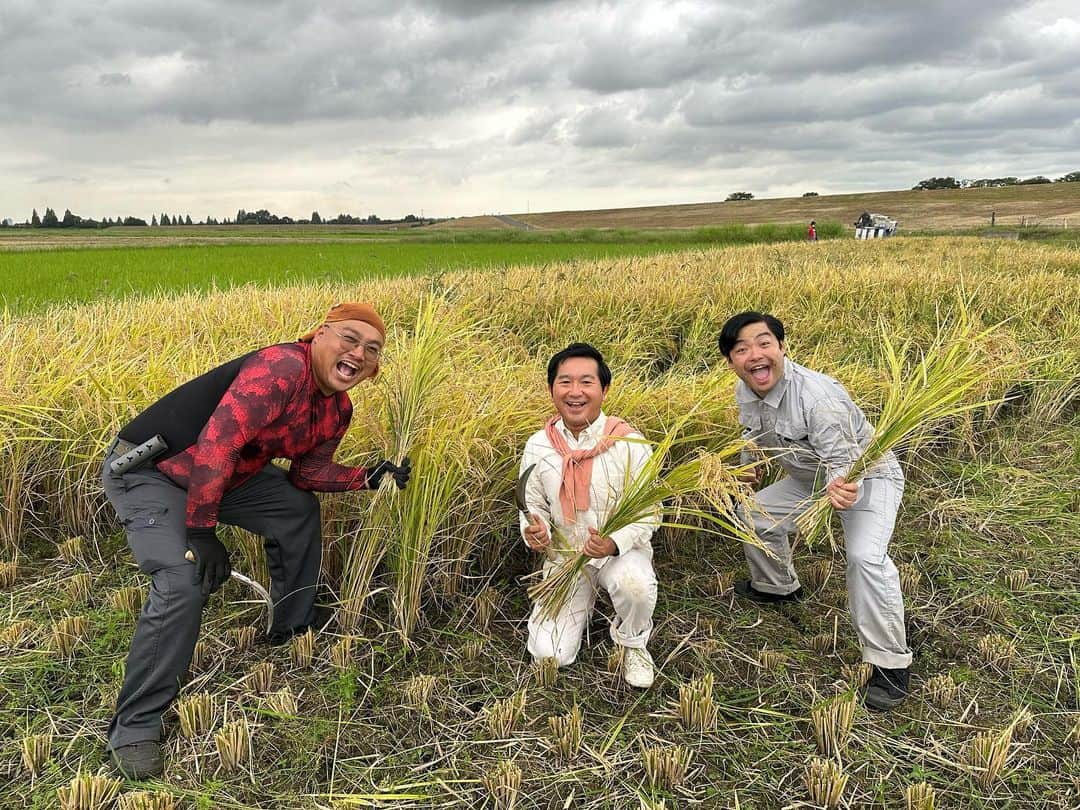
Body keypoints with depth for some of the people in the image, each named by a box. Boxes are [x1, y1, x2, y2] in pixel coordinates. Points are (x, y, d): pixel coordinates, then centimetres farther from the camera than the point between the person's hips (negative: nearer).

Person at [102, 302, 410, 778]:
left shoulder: (337, 410, -1)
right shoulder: (280, 370, -31)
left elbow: (308, 472, 9)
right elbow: (216, 444, -35)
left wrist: (368, 478, -6)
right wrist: (202, 532, -28)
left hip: (224, 474, 9)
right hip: (147, 469, -9)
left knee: (299, 509, 13)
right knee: (183, 582, -24)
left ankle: (292, 633, 31)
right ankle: (133, 728, -6)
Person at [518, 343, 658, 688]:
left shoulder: (629, 442, -15)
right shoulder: (538, 446, -6)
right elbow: (534, 507, 5)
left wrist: (615, 542, -31)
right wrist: (535, 532, -20)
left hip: (622, 550, -2)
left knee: (634, 583, -38)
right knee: (548, 655, -6)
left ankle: (632, 643, 0)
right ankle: (584, 600, 28)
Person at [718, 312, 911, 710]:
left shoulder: (816, 394, -36)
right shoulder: (745, 392, -11)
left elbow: (843, 461, -37)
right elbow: (754, 433, 13)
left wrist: (841, 488, -56)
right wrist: (748, 466, 17)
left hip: (866, 475, -8)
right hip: (811, 477, 8)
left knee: (865, 555, -29)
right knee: (754, 514, 11)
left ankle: (890, 665, -14)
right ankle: (777, 587, 38)